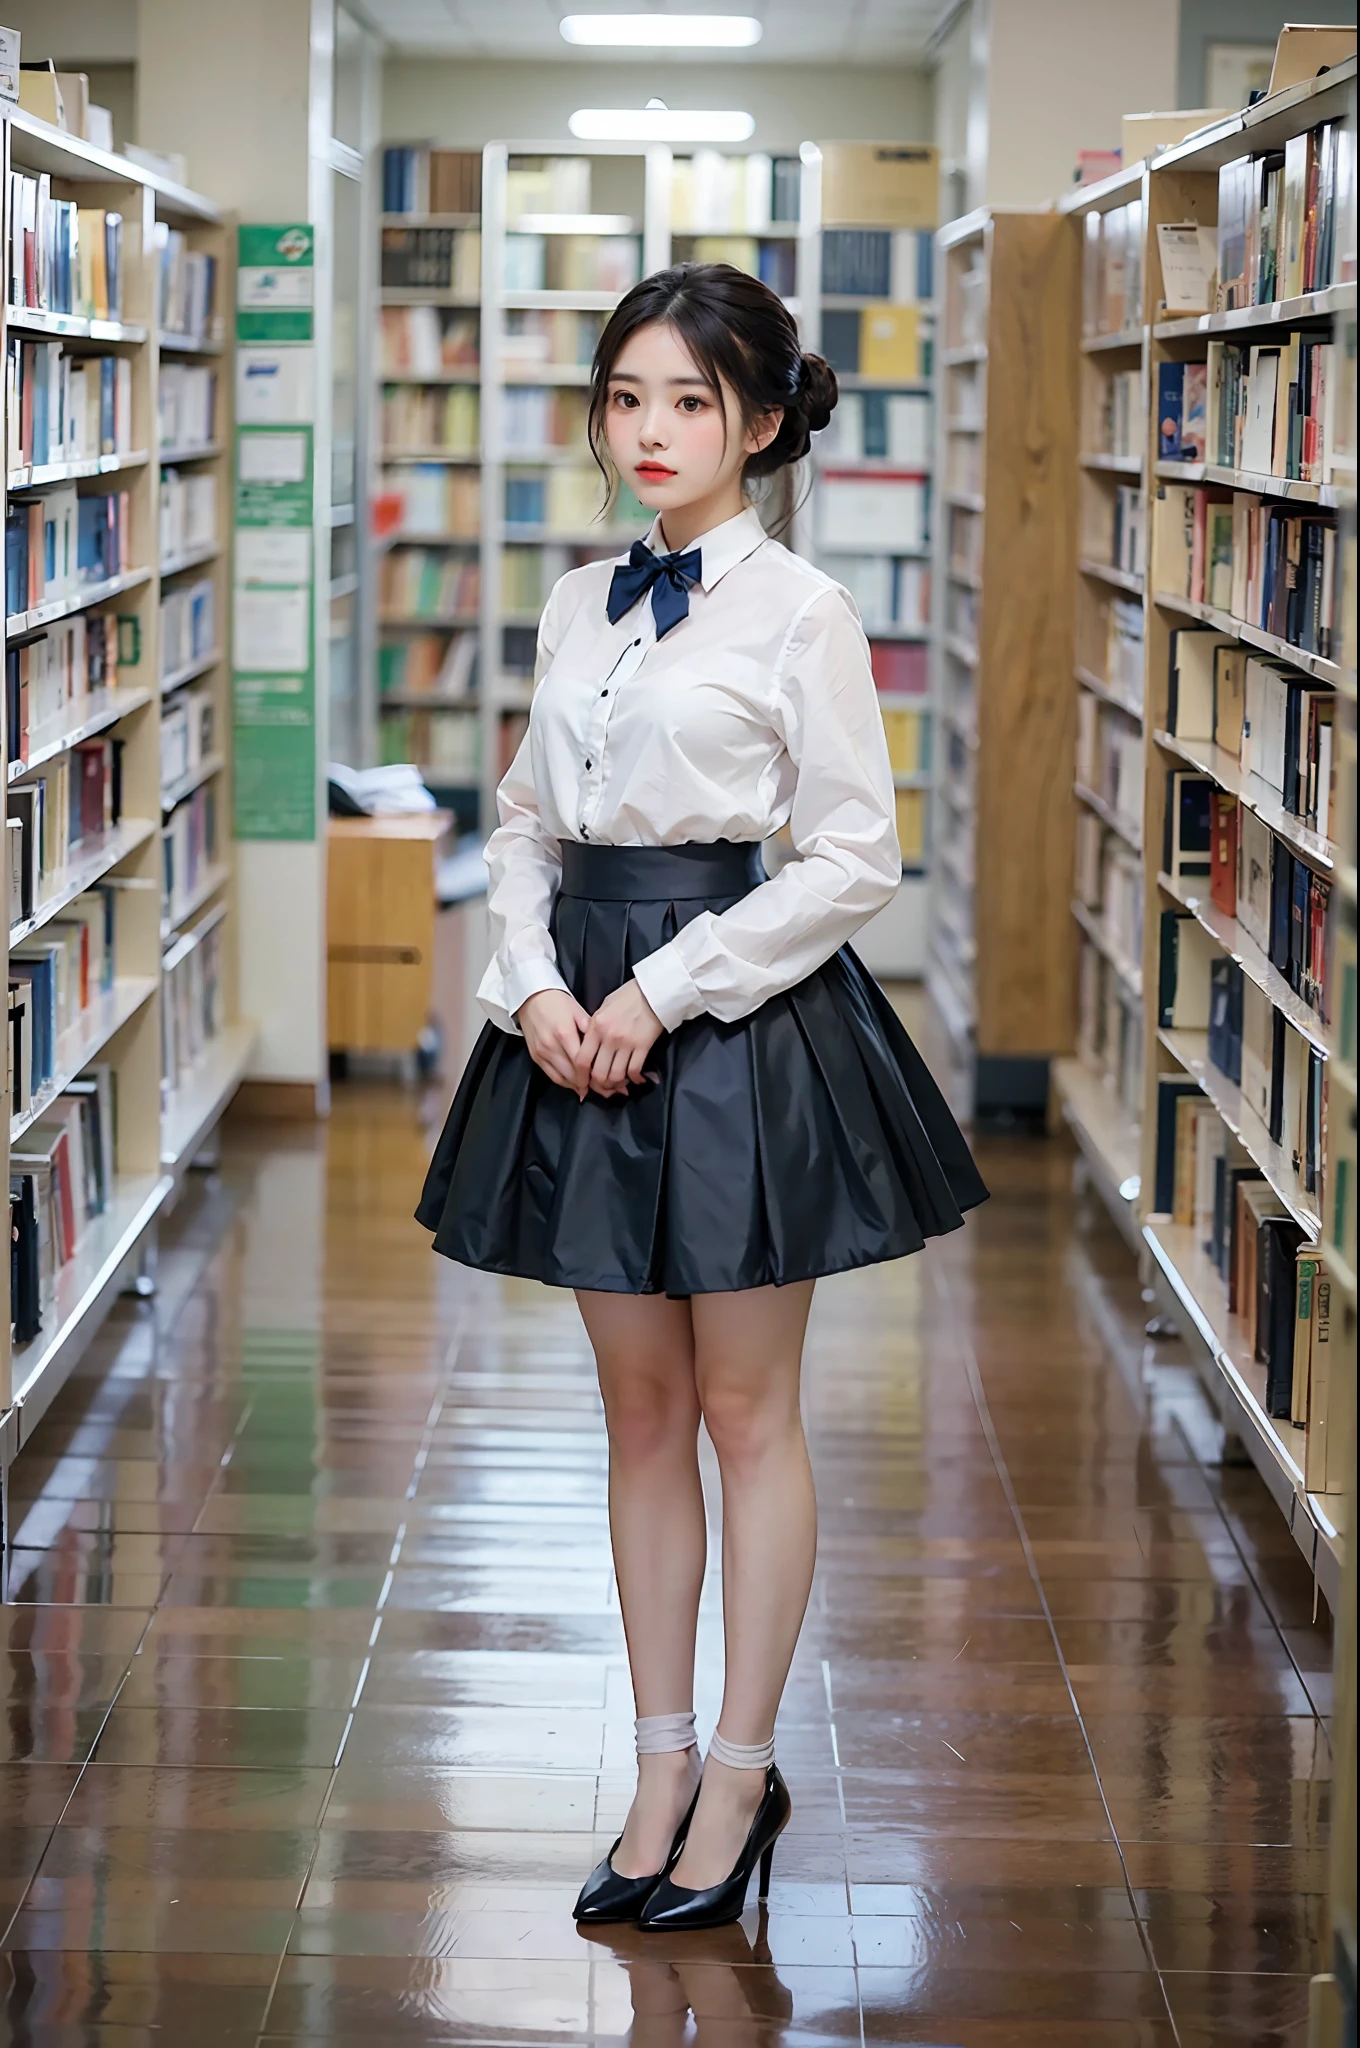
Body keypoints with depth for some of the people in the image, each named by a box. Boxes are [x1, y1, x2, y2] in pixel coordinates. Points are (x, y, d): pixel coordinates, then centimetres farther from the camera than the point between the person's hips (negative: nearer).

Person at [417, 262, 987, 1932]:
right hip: (585, 1023, 6)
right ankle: (663, 1765, 20)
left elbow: (855, 858, -10)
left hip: (742, 1016, -6)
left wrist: (666, 991, -14)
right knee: (640, 1413, 11)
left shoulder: (799, 610, -8)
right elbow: (527, 818, 14)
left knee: (744, 1413, 4)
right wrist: (535, 986, -4)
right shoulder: (578, 604, 10)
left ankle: (739, 1774, 15)